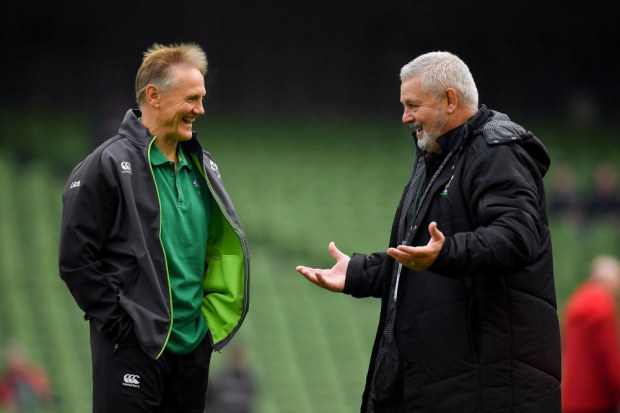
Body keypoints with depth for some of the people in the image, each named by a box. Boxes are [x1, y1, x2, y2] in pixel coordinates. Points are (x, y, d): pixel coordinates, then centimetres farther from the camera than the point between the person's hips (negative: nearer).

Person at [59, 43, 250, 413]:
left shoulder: (200, 166, 13)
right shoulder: (108, 166, -10)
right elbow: (76, 260, -13)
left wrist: (207, 317, 13)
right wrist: (120, 324, -13)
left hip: (194, 346, 7)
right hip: (132, 350, -7)